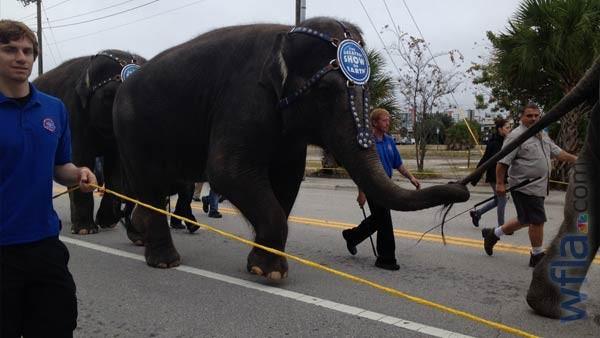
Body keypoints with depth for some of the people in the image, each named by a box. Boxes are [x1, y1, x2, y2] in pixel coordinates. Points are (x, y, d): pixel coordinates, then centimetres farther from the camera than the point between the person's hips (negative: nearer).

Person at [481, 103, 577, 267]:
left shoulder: (542, 135, 16)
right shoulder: (516, 136, -13)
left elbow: (557, 152, 23)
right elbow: (502, 162, -16)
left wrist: (576, 159, 14)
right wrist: (500, 183, -18)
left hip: (539, 187, 9)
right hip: (525, 187, -9)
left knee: (526, 220, 18)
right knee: (537, 221, -3)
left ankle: (493, 234, 33)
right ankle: (537, 255, 14)